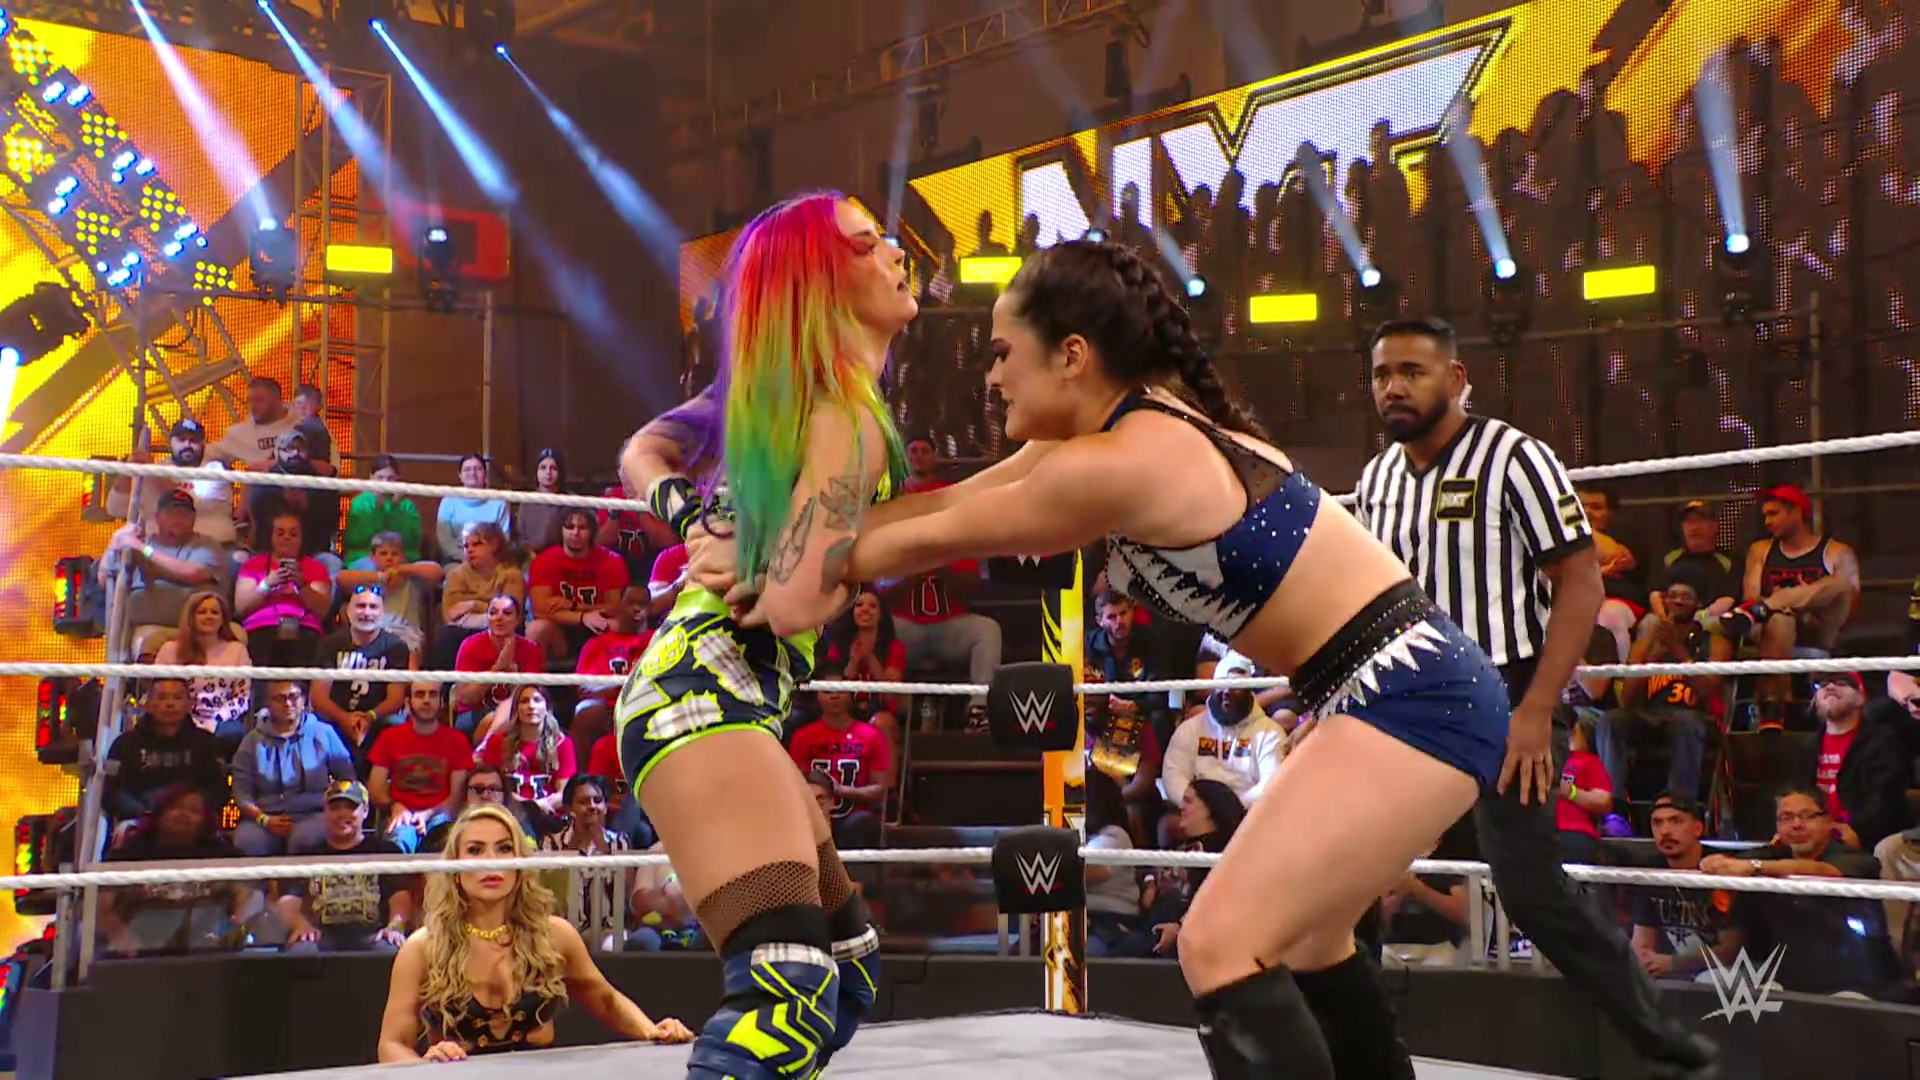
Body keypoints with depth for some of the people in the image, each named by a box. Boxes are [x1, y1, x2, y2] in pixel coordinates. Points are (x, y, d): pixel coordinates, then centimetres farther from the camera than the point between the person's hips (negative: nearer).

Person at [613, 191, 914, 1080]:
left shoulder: (775, 393, 14)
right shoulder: (849, 421, -13)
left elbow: (644, 452, 26)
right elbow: (795, 604, -23)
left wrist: (686, 514, 9)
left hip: (698, 689, 10)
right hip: (703, 698, -10)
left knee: (849, 958, 19)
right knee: (790, 987, -25)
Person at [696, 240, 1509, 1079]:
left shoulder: (1117, 464, -19)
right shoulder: (1135, 424, 9)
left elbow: (934, 540, -6)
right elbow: (945, 503, 14)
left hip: (1409, 696, -11)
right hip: (1419, 687, 11)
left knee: (1220, 944, -15)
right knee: (1303, 937, 25)